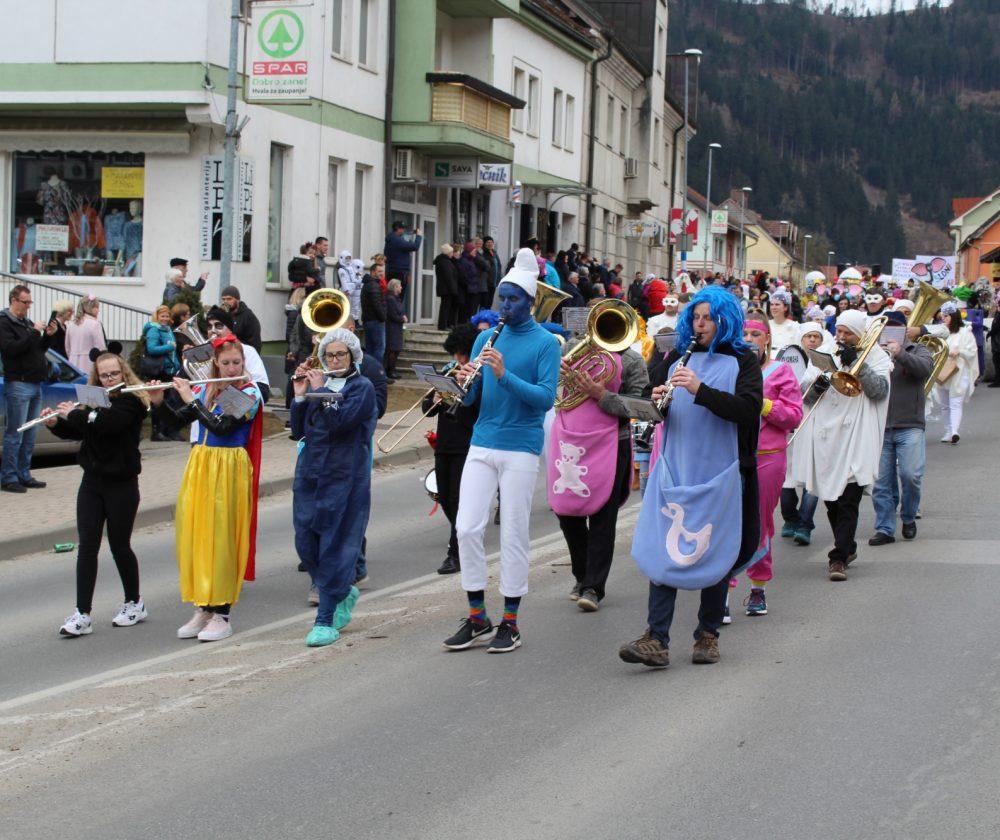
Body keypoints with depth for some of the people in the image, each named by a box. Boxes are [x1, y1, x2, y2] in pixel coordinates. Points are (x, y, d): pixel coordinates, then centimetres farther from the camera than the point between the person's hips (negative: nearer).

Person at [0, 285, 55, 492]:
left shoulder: (26, 323, 19)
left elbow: (39, 349, 23)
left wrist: (48, 336, 5)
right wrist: (34, 334, -19)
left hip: (35, 384, 8)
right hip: (18, 384, -8)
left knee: (29, 436, 10)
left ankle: (24, 475, 16)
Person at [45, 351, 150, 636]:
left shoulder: (131, 402, -11)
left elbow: (106, 422, -27)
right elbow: (76, 431, 17)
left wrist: (73, 414, -14)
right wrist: (55, 423, -1)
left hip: (121, 484, -5)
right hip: (92, 483, 5)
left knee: (119, 546, 4)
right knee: (87, 546, -2)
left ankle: (134, 603, 24)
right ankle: (82, 614, -5)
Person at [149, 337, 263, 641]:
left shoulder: (249, 394, -8)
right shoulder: (205, 389, 10)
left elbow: (221, 426, -20)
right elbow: (178, 419, 11)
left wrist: (191, 399, -17)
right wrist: (159, 401, -6)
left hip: (229, 470, -6)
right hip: (200, 466, 6)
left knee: (221, 540, -6)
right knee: (194, 534, 6)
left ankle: (221, 614, -1)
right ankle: (204, 608, 16)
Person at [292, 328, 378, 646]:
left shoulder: (362, 387, -3)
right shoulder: (318, 383, 13)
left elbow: (339, 420, -19)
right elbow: (298, 430, 9)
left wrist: (319, 390, -11)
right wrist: (300, 395, -1)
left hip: (344, 476, -6)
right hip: (310, 473, 6)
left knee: (335, 546, -6)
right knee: (306, 544, 6)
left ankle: (326, 621, -2)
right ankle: (344, 592, 28)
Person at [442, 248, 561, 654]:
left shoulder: (545, 343, -2)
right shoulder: (487, 338, 11)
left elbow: (546, 397, -13)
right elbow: (471, 398, 11)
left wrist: (504, 375, -23)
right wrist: (468, 381, -11)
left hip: (520, 448, -4)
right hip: (482, 444, 4)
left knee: (514, 534, 0)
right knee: (467, 528, -1)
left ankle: (510, 622, 10)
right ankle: (477, 616, 11)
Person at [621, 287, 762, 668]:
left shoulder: (742, 361, 1)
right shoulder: (678, 358, 12)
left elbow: (749, 409, -14)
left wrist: (700, 389, -23)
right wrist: (658, 398, -9)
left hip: (719, 473, -2)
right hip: (675, 467, 3)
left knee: (713, 552, 5)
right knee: (665, 548, -6)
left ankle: (708, 634, 18)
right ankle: (656, 640, -10)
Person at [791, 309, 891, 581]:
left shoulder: (876, 357, 4)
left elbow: (879, 390, -12)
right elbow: (804, 394, 9)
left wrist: (856, 362, -16)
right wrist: (815, 386, -13)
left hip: (856, 439, -4)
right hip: (824, 438, 4)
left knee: (848, 501, -9)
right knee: (831, 500, 13)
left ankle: (839, 557, -8)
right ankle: (847, 548, 30)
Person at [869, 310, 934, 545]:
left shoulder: (915, 350, 7)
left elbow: (925, 367, -14)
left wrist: (900, 354, -26)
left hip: (909, 427, -2)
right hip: (880, 428, 2)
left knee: (911, 475, -12)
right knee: (882, 481, 1)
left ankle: (909, 518, 12)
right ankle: (884, 529, 8)